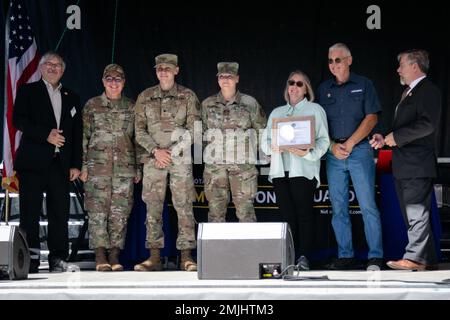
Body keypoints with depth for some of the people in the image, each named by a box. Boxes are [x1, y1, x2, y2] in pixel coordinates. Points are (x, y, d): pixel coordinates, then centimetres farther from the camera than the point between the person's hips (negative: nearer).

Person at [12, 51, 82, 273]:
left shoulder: (71, 98, 19)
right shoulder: (28, 91, 10)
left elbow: (77, 133, 15)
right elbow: (18, 120, -3)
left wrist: (76, 164, 6)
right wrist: (46, 134, -13)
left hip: (60, 163, 3)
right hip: (33, 161, -3)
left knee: (60, 213, -1)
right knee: (30, 212, -4)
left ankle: (58, 260, 3)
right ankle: (30, 260, -2)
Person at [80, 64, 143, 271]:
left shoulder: (131, 108, 11)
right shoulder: (92, 106, 7)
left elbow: (138, 139, 14)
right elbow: (83, 137, 6)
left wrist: (138, 168, 10)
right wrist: (83, 165, -1)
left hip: (125, 167, 1)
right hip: (97, 166, -1)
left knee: (120, 212, -1)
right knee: (98, 210, -6)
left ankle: (114, 254, 5)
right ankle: (100, 256, -2)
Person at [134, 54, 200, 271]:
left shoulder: (188, 96, 5)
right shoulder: (145, 97, 10)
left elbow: (193, 129, 0)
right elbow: (140, 131, 7)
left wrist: (171, 152, -7)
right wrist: (156, 150, -8)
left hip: (180, 159, -2)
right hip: (153, 159, 2)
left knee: (184, 206, -5)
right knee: (153, 208, 1)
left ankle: (186, 257, -2)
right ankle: (154, 257, 5)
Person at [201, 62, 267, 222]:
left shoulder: (250, 103, 3)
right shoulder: (208, 104, 9)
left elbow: (262, 129, 8)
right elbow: (201, 131, 15)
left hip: (243, 162, -2)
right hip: (214, 163, 2)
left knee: (245, 210, -5)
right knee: (215, 210, 3)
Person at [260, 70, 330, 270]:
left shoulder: (315, 110, 13)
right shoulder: (276, 113, 25)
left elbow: (323, 140, 3)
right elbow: (264, 141, 18)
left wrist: (308, 153, -15)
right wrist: (273, 147, -5)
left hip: (303, 169, -3)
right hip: (280, 169, 4)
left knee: (304, 213, -9)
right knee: (287, 215, -1)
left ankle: (304, 257, -10)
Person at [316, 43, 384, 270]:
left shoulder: (363, 85, 5)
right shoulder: (323, 89, 13)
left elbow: (371, 118, -3)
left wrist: (349, 144, -10)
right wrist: (332, 146, -7)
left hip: (360, 150, -3)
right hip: (333, 154, 4)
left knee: (368, 206, -8)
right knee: (338, 208, 4)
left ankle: (375, 257, -5)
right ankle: (345, 257, 10)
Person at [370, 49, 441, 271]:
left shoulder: (428, 91, -9)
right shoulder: (408, 92, 21)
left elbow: (428, 124, -22)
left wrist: (396, 136, -18)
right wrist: (386, 138, 10)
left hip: (417, 165, -10)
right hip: (404, 166, 10)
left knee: (417, 212, -8)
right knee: (412, 213, 11)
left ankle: (415, 258, -7)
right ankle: (427, 259, 16)